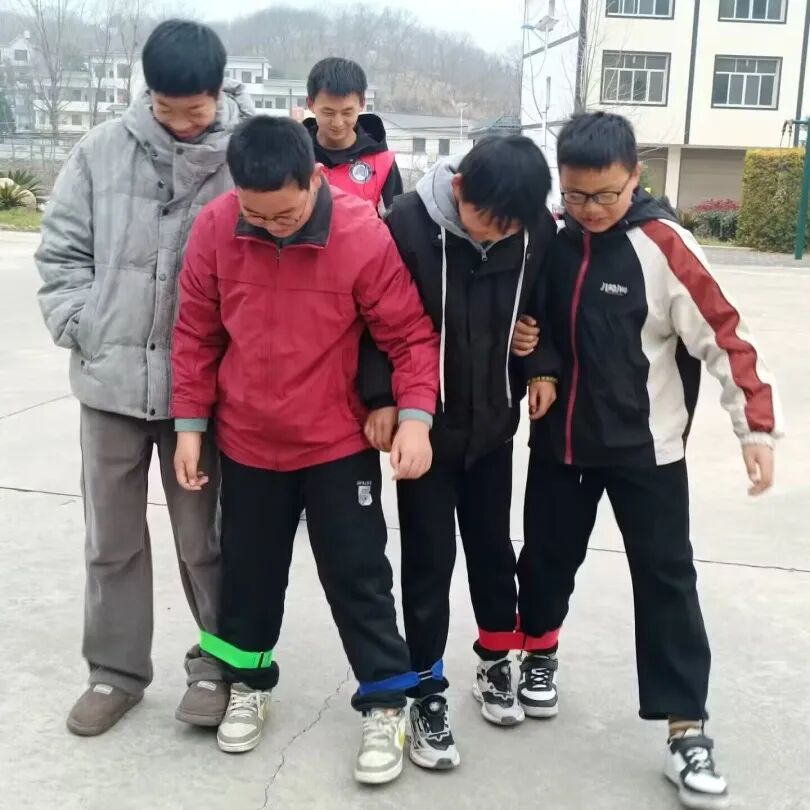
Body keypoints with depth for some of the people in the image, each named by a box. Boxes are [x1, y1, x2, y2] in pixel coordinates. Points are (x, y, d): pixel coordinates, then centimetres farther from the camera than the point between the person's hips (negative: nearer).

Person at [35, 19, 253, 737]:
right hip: (112, 377, 3)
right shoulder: (103, 151, -1)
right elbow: (62, 248, 5)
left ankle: (218, 664, 30)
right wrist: (81, 327, -4)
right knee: (112, 537, 14)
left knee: (204, 537, 11)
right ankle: (116, 669, 31)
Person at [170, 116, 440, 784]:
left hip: (339, 446, -3)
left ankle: (386, 704, 23)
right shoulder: (215, 228, -11)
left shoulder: (366, 236, -19)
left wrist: (414, 415, -23)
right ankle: (249, 682, 40)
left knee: (358, 575, 6)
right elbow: (197, 332, 0)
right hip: (246, 444, 3)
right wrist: (190, 422, 1)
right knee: (250, 571, 18)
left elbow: (410, 334, -12)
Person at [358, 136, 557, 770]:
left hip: (493, 423, 3)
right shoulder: (411, 222, -22)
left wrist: (545, 366, -6)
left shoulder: (538, 227, -12)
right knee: (430, 559, 2)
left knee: (493, 547, 16)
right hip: (425, 425, -3)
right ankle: (428, 693, 17)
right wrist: (381, 399, -16)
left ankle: (497, 662, 37)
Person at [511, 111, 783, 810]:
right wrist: (524, 338, -8)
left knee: (665, 579, 0)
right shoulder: (552, 239, -1)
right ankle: (539, 650, 44)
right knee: (548, 555, 17)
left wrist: (757, 423, -20)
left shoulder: (662, 245, -16)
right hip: (560, 436, 4)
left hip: (644, 446, -4)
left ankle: (688, 731, 9)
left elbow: (722, 334, -16)